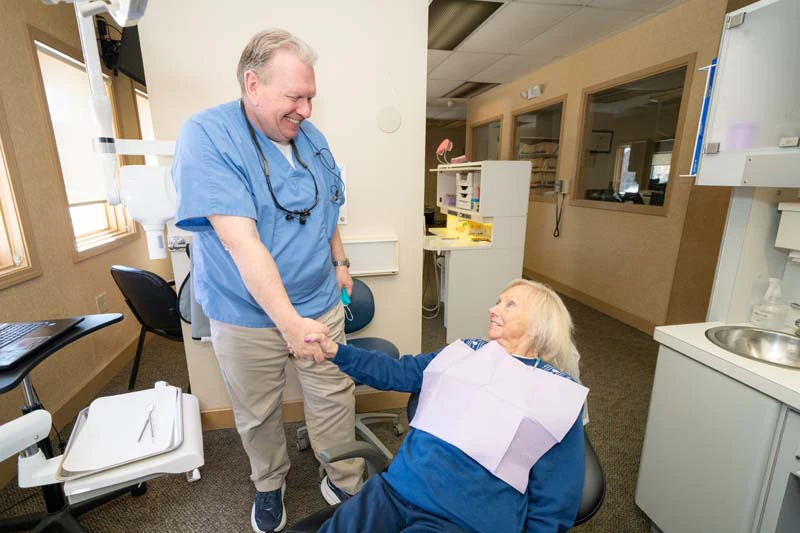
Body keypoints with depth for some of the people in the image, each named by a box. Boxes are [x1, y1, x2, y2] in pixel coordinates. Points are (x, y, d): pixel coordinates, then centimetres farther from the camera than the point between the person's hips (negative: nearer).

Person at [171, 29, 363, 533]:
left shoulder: (311, 136, 2)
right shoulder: (206, 135, -17)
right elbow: (241, 241, -26)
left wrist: (339, 262, 16)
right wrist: (289, 321, -28)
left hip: (320, 304, 4)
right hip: (248, 317, -3)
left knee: (335, 399, 13)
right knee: (258, 415, 19)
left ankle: (345, 483, 39)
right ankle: (270, 485, 48)